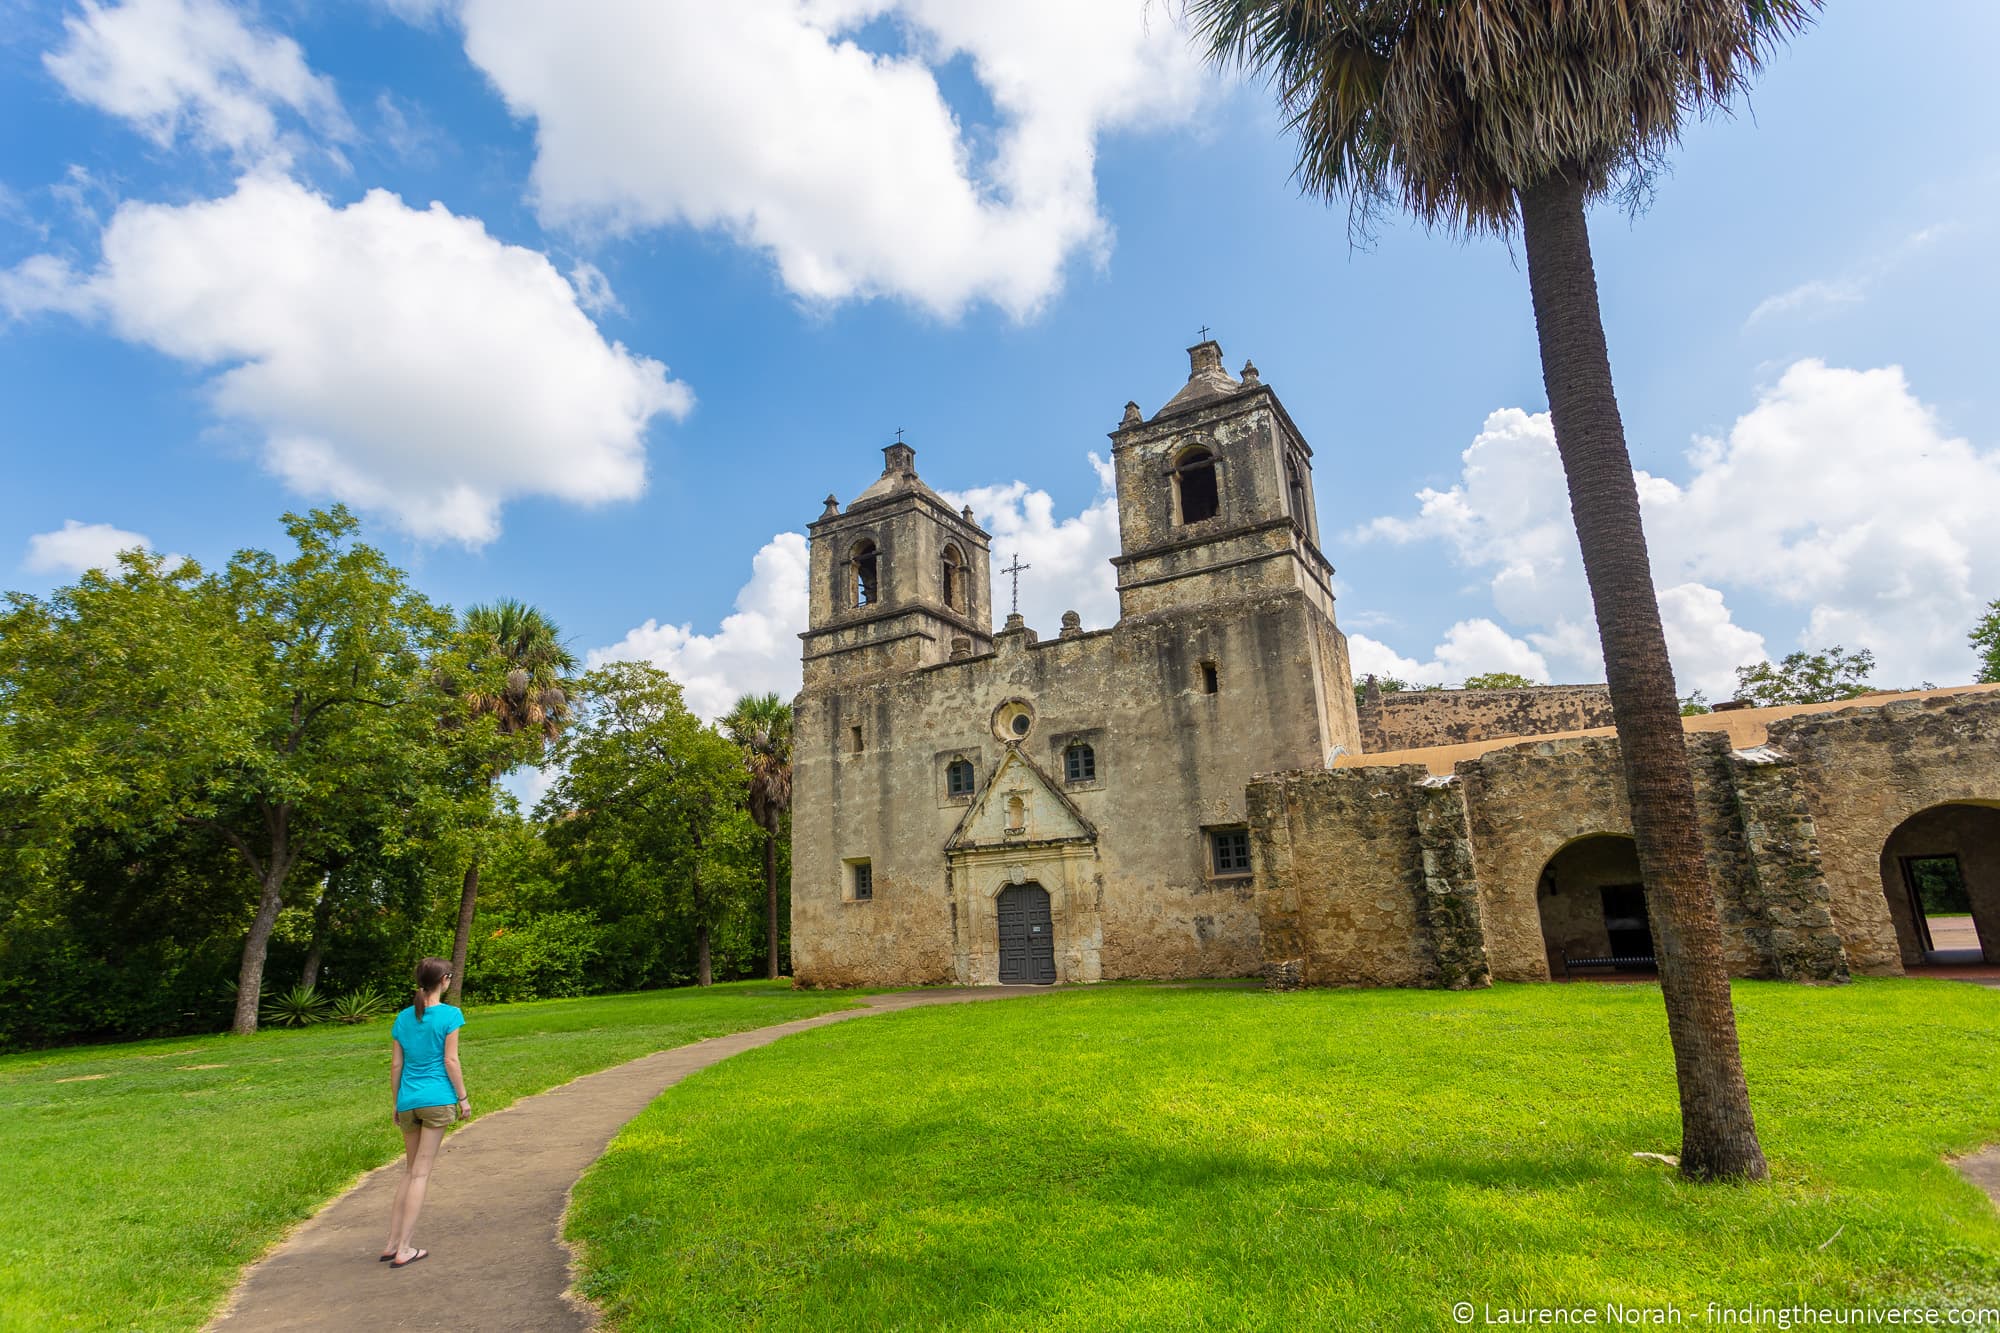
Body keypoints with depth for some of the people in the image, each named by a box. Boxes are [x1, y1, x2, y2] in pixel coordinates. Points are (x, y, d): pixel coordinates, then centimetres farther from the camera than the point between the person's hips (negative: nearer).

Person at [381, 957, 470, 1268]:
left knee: (410, 1170, 18)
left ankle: (392, 1244, 17)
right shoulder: (450, 1014, -9)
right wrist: (463, 1097, -1)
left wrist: (397, 1104, 18)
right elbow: (450, 1061, -9)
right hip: (437, 1099, -5)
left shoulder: (403, 1017, 7)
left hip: (408, 1101, 5)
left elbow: (395, 1065, 9)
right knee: (421, 1172, 2)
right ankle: (403, 1249, 5)